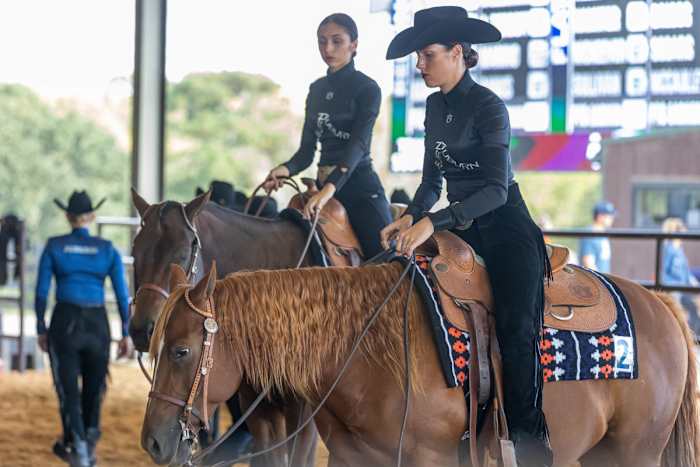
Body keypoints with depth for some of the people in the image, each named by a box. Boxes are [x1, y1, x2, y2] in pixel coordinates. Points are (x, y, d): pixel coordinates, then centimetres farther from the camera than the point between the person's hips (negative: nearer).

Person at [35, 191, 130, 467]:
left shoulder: (54, 247, 0)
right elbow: (122, 294, -1)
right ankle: (89, 444, 24)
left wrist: (41, 329, 8)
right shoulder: (108, 250, 3)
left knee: (68, 391, 0)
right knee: (94, 389, 17)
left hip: (64, 322, -1)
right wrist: (126, 333, 4)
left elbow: (41, 292, -1)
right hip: (98, 324, 1)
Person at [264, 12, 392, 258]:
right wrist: (286, 169, -12)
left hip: (360, 184, -6)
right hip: (324, 186, 6)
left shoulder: (367, 89, -6)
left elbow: (358, 145, -20)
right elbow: (307, 150, 12)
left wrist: (330, 188, -35)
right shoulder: (317, 89, 13)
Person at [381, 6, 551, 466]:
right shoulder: (436, 107, 10)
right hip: (461, 229, 8)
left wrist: (432, 223, -32)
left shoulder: (489, 107, -14)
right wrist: (411, 217, -3)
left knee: (516, 328, -22)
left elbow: (496, 189, -23)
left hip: (505, 227, -8)